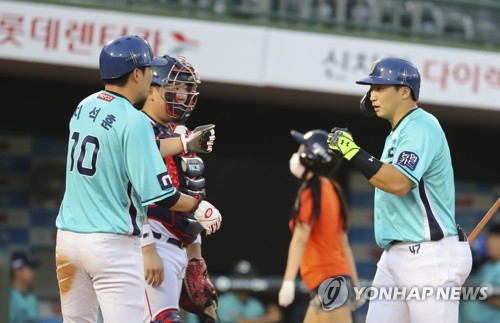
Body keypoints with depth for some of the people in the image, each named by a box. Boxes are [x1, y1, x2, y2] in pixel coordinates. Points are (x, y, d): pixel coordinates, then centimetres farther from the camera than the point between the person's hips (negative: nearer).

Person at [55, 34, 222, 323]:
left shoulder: (83, 108, 9)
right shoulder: (134, 121, -14)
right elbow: (158, 194, -16)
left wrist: (182, 145, 25)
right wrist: (198, 207, 0)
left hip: (68, 236, 7)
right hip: (113, 244, -7)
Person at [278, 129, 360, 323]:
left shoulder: (311, 191, -9)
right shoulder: (331, 190, 16)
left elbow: (300, 238, -20)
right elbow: (343, 242, 18)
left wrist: (288, 281, -28)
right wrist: (354, 285, 20)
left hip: (327, 280, -9)